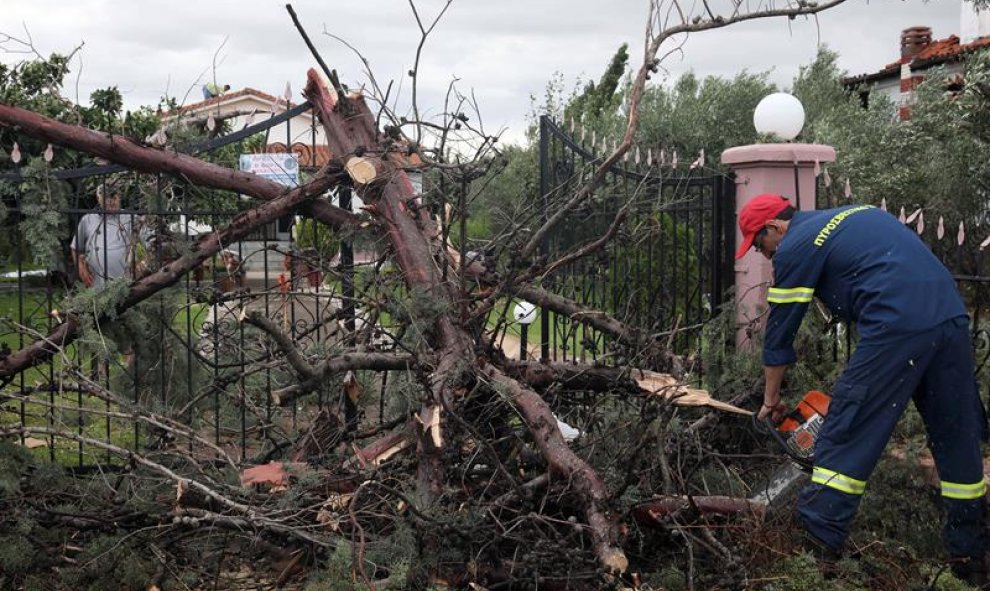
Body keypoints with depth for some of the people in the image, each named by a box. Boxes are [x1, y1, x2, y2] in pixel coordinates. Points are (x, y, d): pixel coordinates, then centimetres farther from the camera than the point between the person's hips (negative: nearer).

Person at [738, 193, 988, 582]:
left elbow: (779, 332, 9)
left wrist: (771, 399, 21)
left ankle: (818, 550, 3)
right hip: (952, 317, 8)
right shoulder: (855, 215, 26)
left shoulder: (795, 247, 4)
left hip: (898, 328, -8)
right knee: (957, 438, 17)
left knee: (845, 437, 1)